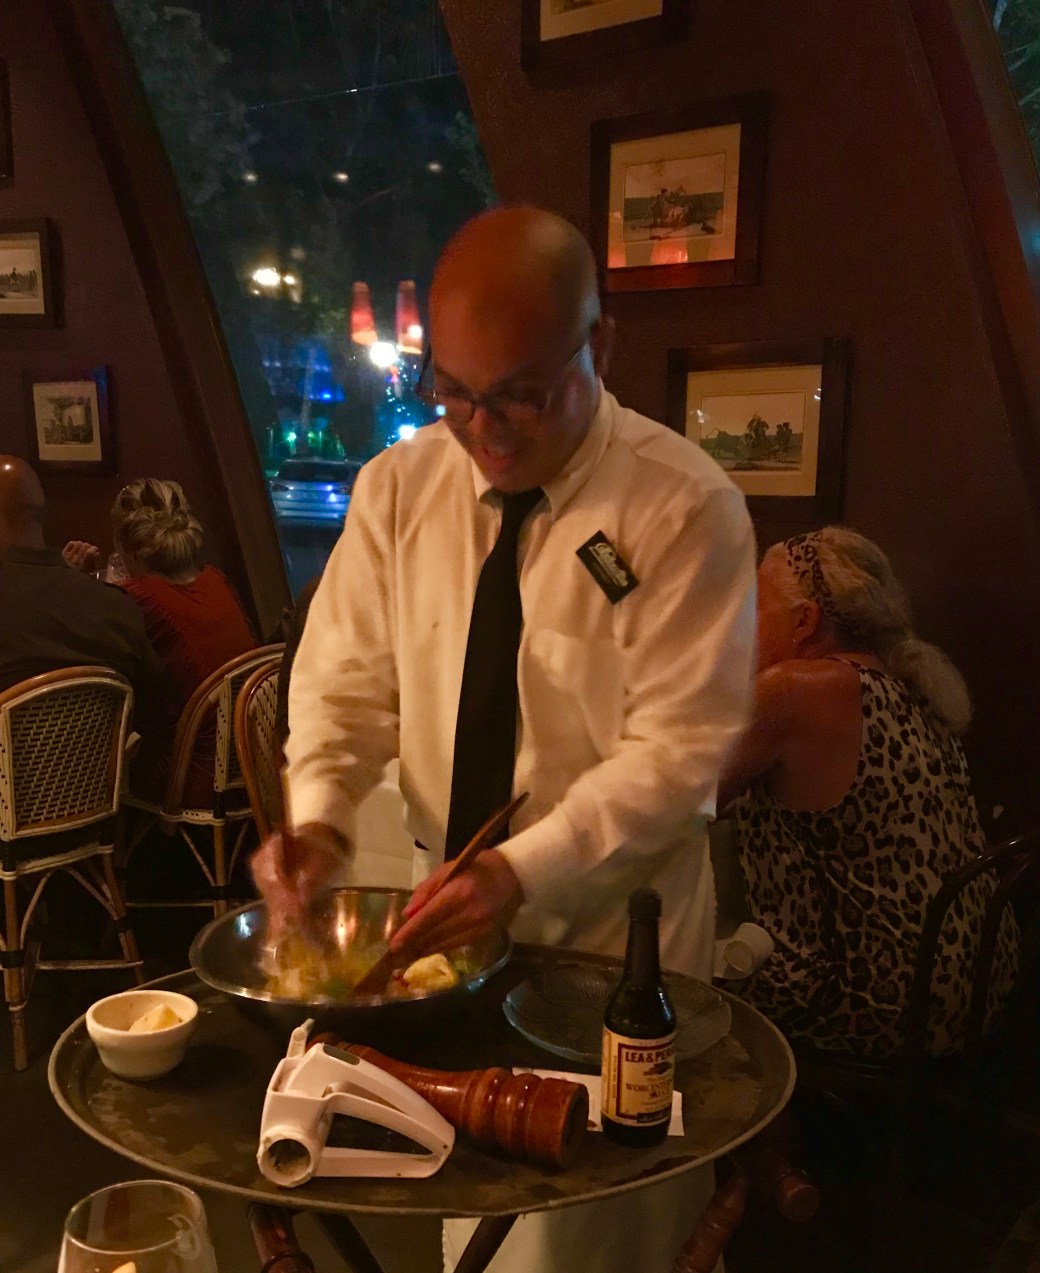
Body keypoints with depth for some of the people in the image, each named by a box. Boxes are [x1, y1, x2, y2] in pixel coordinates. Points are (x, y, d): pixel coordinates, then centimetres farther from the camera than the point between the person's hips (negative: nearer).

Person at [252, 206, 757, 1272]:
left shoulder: (684, 505, -16)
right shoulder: (397, 486, -2)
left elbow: (678, 745, -18)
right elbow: (345, 678, 2)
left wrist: (524, 872, -28)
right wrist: (316, 817, -16)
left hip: (618, 908, -3)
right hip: (449, 890, 4)